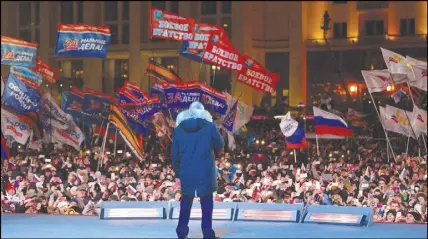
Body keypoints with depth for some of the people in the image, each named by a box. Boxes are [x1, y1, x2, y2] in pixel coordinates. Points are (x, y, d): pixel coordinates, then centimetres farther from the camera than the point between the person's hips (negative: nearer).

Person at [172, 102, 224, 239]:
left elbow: (175, 153, 6)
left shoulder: (179, 129, 4)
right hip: (205, 172, -2)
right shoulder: (209, 126, -4)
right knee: (207, 203, 4)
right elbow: (220, 146, 7)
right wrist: (213, 152, 29)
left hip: (186, 172, 2)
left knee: (186, 203, 15)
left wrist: (177, 171, 16)